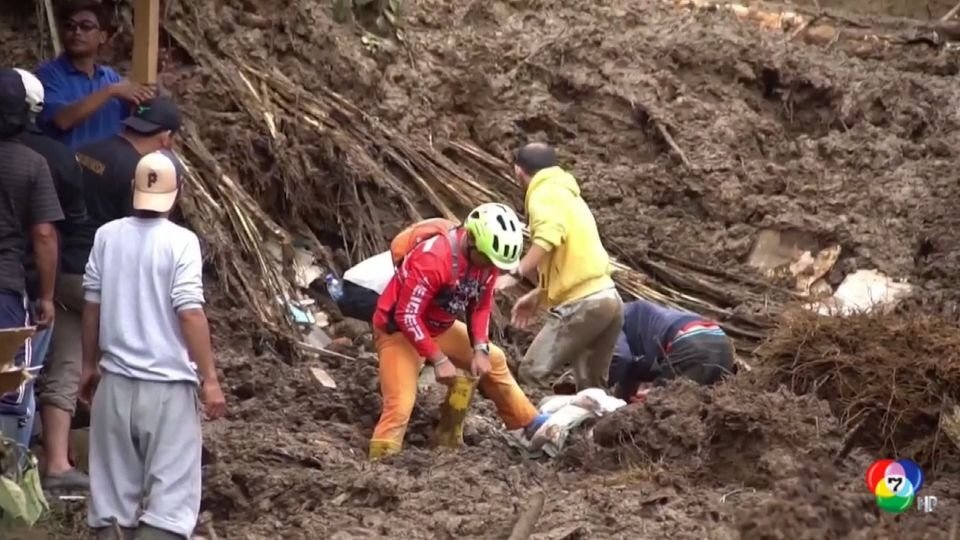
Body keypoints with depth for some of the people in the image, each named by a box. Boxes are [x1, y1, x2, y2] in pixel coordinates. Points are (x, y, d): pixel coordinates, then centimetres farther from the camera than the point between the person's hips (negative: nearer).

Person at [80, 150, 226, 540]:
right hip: (167, 383, -4)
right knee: (171, 491, -1)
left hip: (116, 379, 5)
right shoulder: (180, 241, -11)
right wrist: (210, 379, -11)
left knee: (113, 487, 12)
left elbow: (92, 304, 7)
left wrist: (90, 365, 19)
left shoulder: (108, 236, 2)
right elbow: (190, 312, -15)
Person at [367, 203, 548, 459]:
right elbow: (407, 316, -31)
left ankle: (530, 423, 33)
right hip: (400, 328, -8)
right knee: (400, 406, -20)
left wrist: (480, 349, -11)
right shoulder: (432, 258, -35)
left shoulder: (486, 257, -11)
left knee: (493, 361, 15)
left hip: (440, 327, 8)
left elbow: (480, 306, 3)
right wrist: (439, 360, -28)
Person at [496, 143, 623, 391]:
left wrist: (515, 275, -26)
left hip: (583, 304, -9)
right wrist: (538, 296, 26)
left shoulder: (544, 195, -5)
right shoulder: (566, 193, 22)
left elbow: (549, 237, -26)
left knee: (532, 372, -7)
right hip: (607, 299, 9)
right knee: (591, 386, 13)